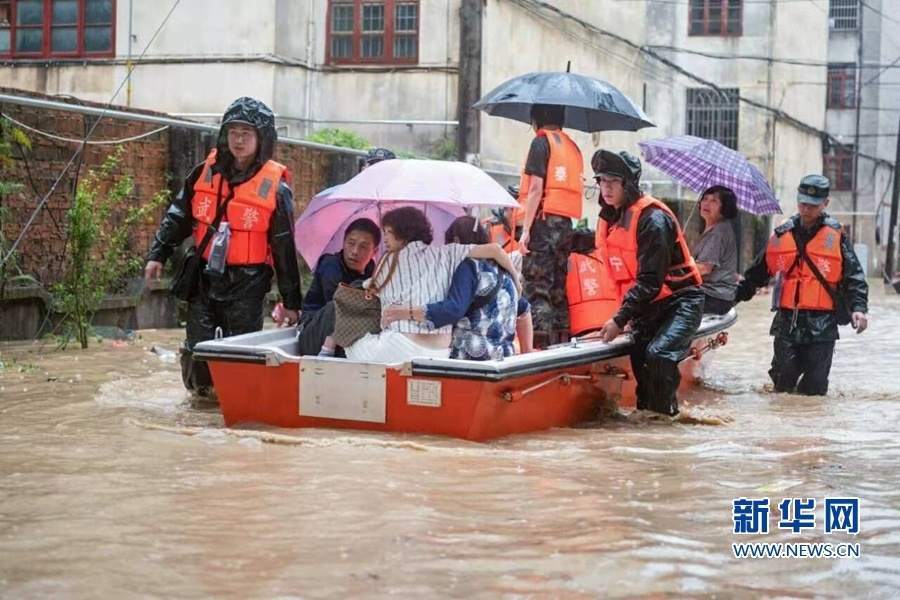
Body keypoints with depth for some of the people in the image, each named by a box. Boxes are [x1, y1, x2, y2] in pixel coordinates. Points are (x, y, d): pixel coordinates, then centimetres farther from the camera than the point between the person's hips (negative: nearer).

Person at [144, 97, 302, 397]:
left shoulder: (275, 188, -7)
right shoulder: (205, 172, 3)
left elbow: (285, 248, -3)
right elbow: (178, 216, 14)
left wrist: (291, 302, -1)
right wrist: (158, 254, 7)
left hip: (247, 282, -3)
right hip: (204, 277, 3)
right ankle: (200, 385, 32)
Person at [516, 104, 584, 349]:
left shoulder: (541, 142, -4)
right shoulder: (571, 145, 18)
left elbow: (536, 188, -12)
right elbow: (578, 190, 14)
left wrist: (526, 229, -13)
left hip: (544, 221, -7)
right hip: (566, 224, 7)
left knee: (537, 290, -8)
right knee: (558, 291, 9)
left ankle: (540, 345, -15)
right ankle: (561, 344, 8)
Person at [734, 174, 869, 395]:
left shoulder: (836, 236, 1)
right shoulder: (782, 235, 11)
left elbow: (854, 277, -3)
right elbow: (758, 273, 19)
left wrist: (858, 307, -17)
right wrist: (736, 294, 15)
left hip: (822, 323, -3)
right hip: (787, 321, 3)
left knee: (814, 385, -2)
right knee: (783, 380, 2)